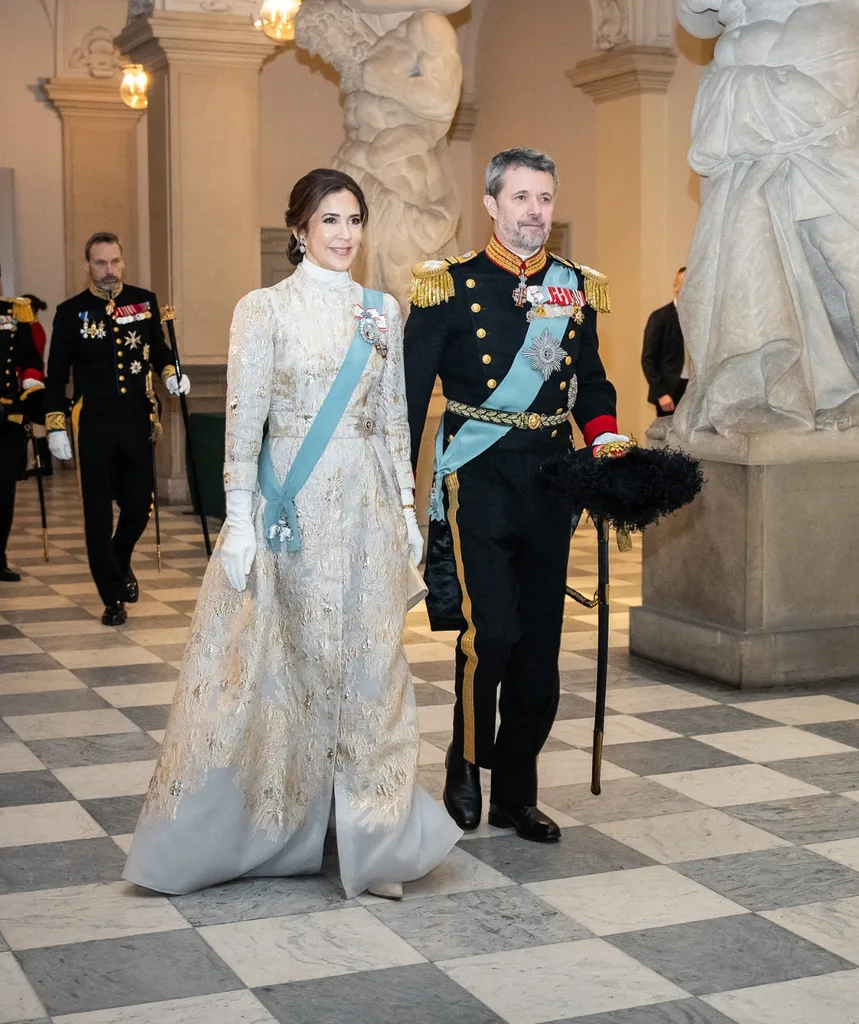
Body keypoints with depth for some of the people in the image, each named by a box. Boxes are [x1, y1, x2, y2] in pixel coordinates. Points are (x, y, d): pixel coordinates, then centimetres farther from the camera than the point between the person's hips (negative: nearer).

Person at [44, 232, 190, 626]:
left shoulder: (144, 301, 6)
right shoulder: (71, 312, -1)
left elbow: (158, 349, 19)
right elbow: (57, 373, 2)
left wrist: (170, 374, -3)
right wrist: (55, 425, -4)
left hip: (138, 421, 2)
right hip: (93, 425, -2)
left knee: (139, 504, 7)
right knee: (99, 512, 1)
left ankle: (120, 562, 39)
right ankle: (113, 598, 11)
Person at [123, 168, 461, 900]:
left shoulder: (383, 312, 9)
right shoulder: (264, 310, -3)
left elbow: (395, 418, 12)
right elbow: (244, 422, -6)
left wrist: (407, 507, 9)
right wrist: (240, 520, -11)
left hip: (367, 509, 4)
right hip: (293, 509, -3)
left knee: (367, 663, 5)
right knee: (284, 661, 3)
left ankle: (370, 837, 15)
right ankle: (273, 827, 19)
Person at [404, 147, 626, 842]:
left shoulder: (577, 288, 10)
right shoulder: (451, 285, -2)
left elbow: (591, 381, 19)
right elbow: (411, 392, -2)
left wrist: (606, 438, -1)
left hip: (550, 481, 5)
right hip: (478, 479, -4)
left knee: (541, 641, 7)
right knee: (492, 628, -16)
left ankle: (516, 792, 20)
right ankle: (466, 765, 10)